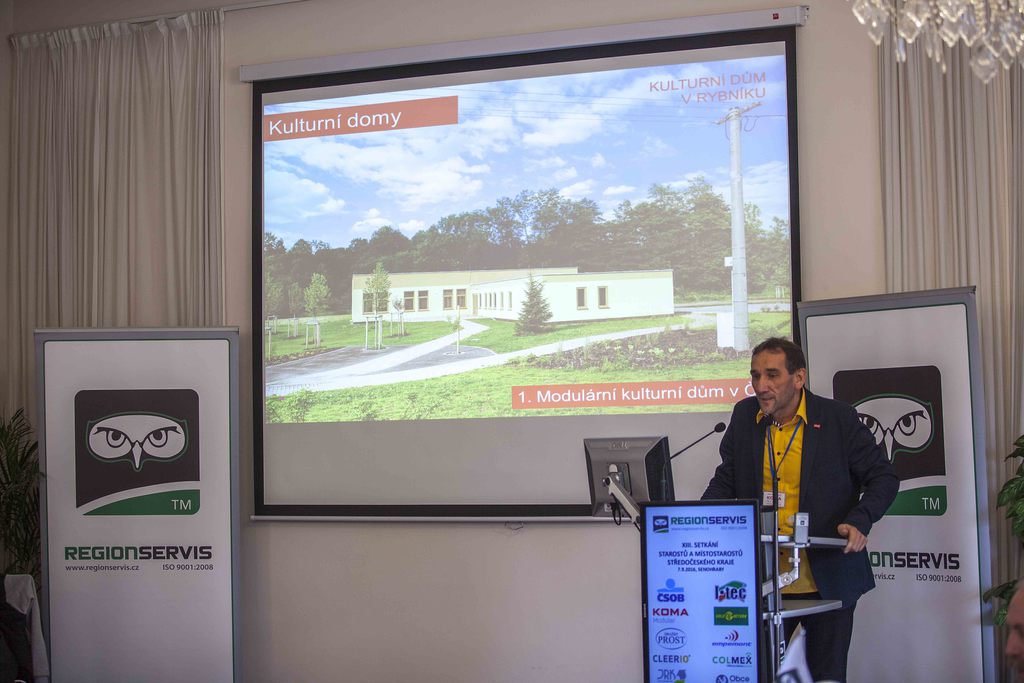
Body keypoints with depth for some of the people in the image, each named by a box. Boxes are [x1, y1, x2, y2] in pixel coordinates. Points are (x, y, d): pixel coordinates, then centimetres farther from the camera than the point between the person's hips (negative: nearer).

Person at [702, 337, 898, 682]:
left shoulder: (838, 418, -8)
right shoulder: (744, 415, 2)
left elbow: (883, 477, -2)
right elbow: (726, 480, 12)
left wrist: (859, 522, -20)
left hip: (827, 581, -2)